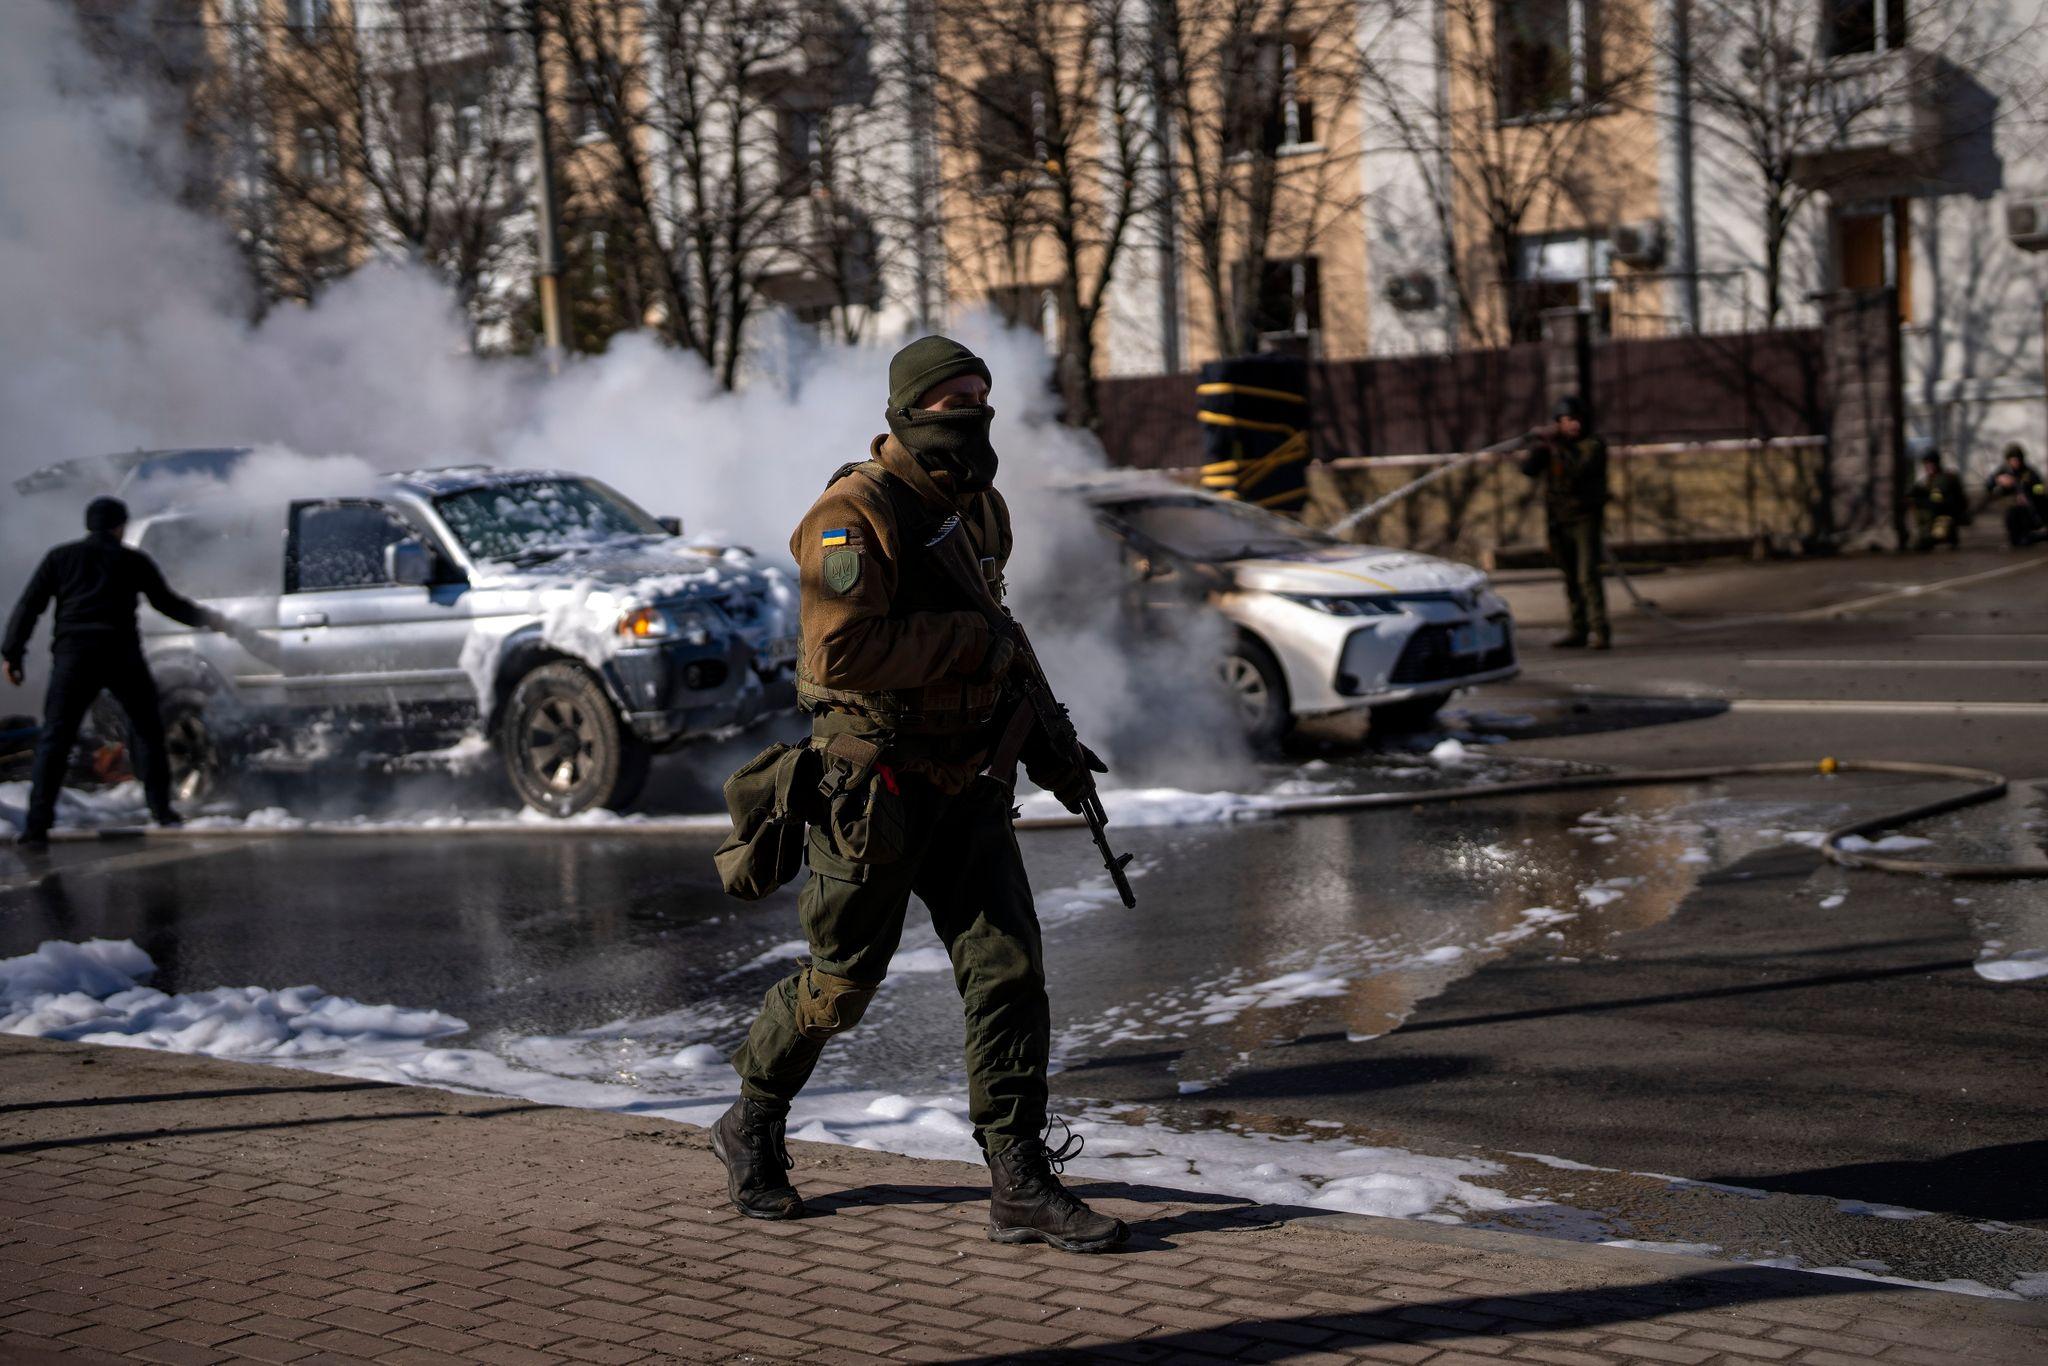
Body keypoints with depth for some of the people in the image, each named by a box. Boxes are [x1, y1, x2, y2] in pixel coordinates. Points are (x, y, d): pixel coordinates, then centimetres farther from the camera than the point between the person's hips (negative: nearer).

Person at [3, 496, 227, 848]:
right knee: (147, 730, 17)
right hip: (122, 655, 0)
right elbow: (167, 603, 18)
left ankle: (38, 825, -10)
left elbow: (29, 606, 6)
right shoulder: (134, 561, 12)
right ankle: (161, 809, 15)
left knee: (55, 738, -1)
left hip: (73, 654, 0)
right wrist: (207, 618, 33)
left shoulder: (61, 557, 13)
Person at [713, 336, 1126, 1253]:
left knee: (1009, 970, -3)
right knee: (841, 984, 5)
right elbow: (841, 652, -28)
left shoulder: (982, 509, 11)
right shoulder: (854, 514, -15)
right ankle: (752, 1129, 31)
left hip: (964, 782, 7)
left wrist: (1042, 746, 18)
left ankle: (1020, 1185, 2)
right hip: (873, 787, -7)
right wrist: (972, 643, -21)